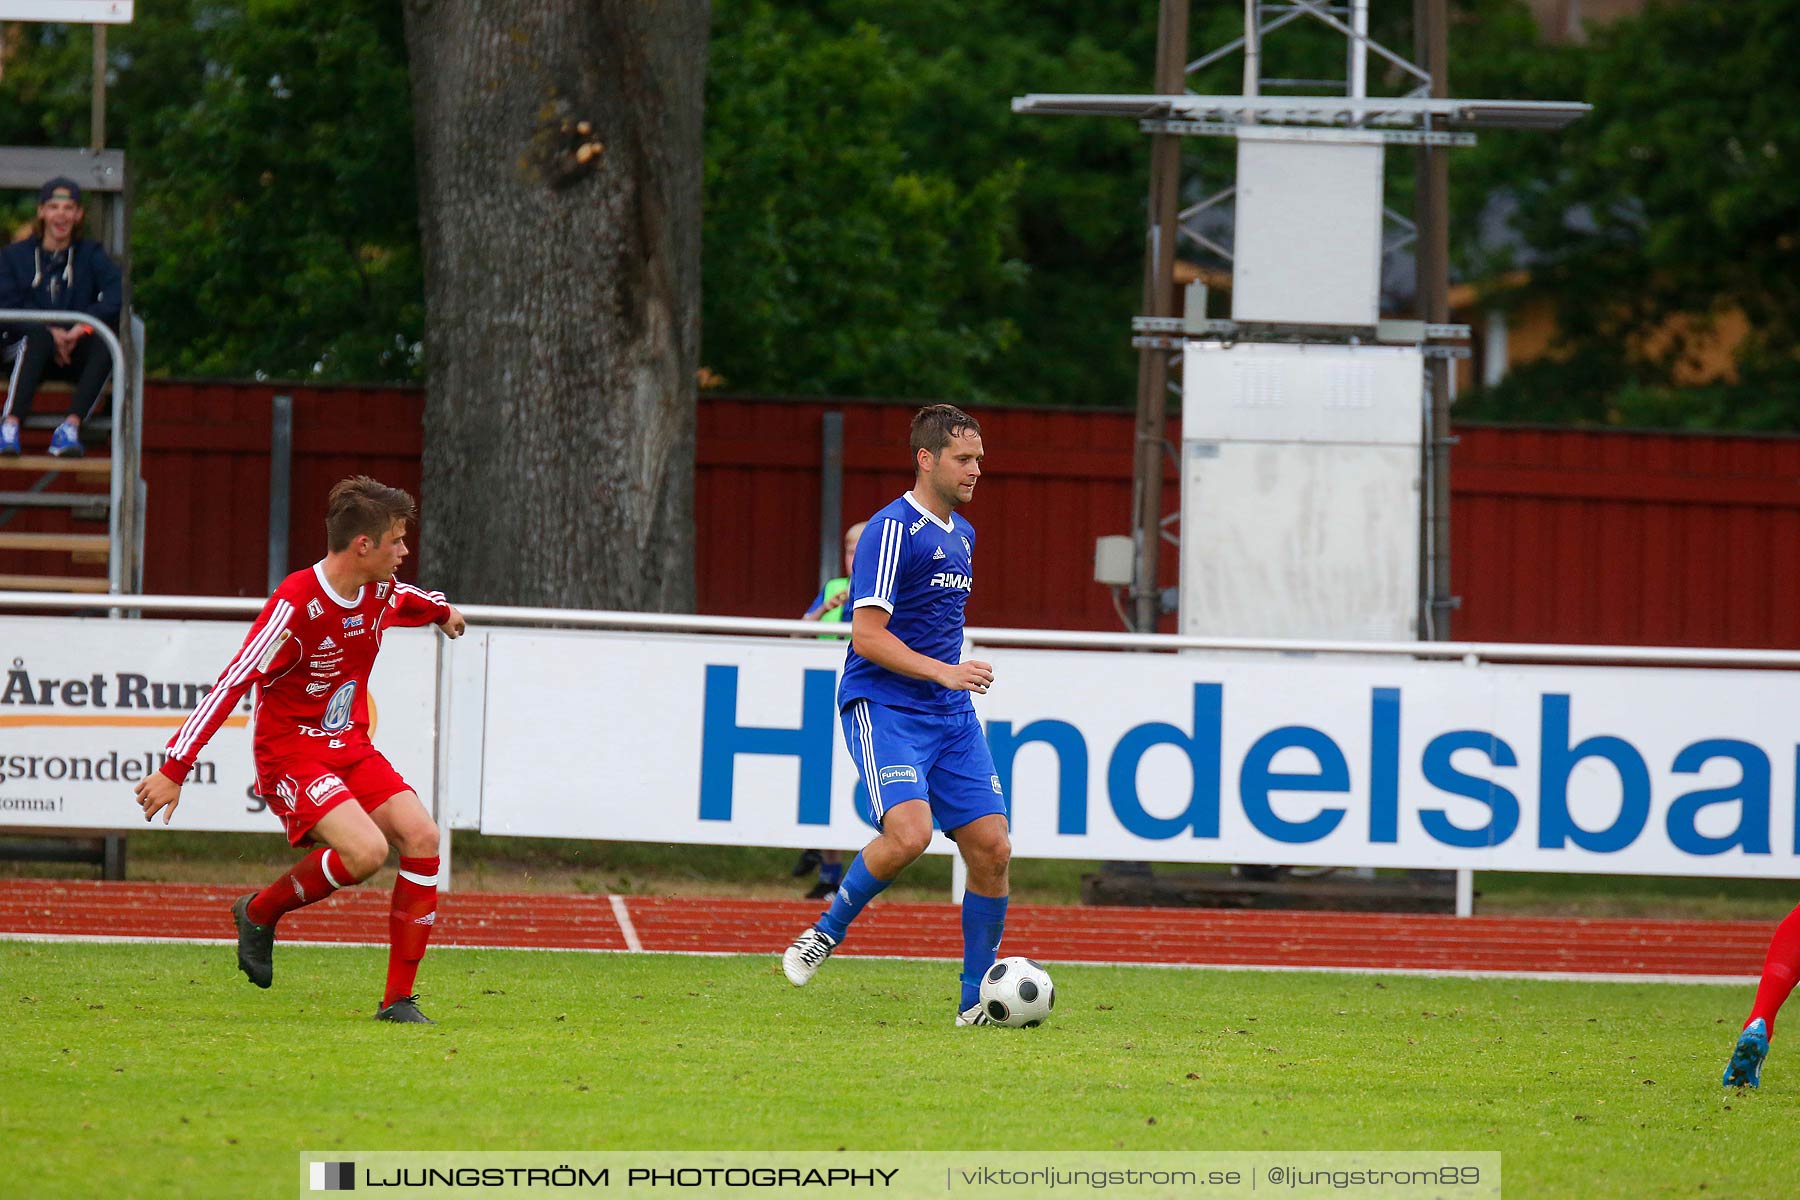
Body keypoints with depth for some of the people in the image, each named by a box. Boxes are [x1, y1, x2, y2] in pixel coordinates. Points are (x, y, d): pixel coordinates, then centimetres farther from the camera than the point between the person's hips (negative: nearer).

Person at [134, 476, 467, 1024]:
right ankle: (260, 912, 1)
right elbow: (232, 684, -23)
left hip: (350, 747, 8)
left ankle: (399, 999, -7)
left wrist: (440, 610, 52)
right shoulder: (295, 605, -24)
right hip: (290, 751, -8)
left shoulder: (380, 592, 0)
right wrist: (175, 768, -24)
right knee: (365, 851, -28)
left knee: (421, 837, -14)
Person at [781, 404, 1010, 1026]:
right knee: (909, 832, -27)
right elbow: (867, 634, -16)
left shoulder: (962, 534, 17)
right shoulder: (893, 531, -11)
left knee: (991, 847, -2)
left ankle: (976, 999, 7)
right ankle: (827, 933, -3)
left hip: (950, 716, 8)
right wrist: (943, 671, -23)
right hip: (883, 706, -8)